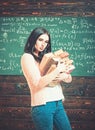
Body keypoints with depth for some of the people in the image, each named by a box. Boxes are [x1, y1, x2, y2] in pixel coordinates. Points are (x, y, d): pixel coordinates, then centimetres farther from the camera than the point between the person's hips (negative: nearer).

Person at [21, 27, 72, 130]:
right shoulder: (27, 57, -4)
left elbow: (69, 79, 13)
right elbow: (38, 83, -17)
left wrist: (65, 76, -10)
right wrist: (58, 70, -18)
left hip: (58, 103, 7)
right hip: (43, 105, -7)